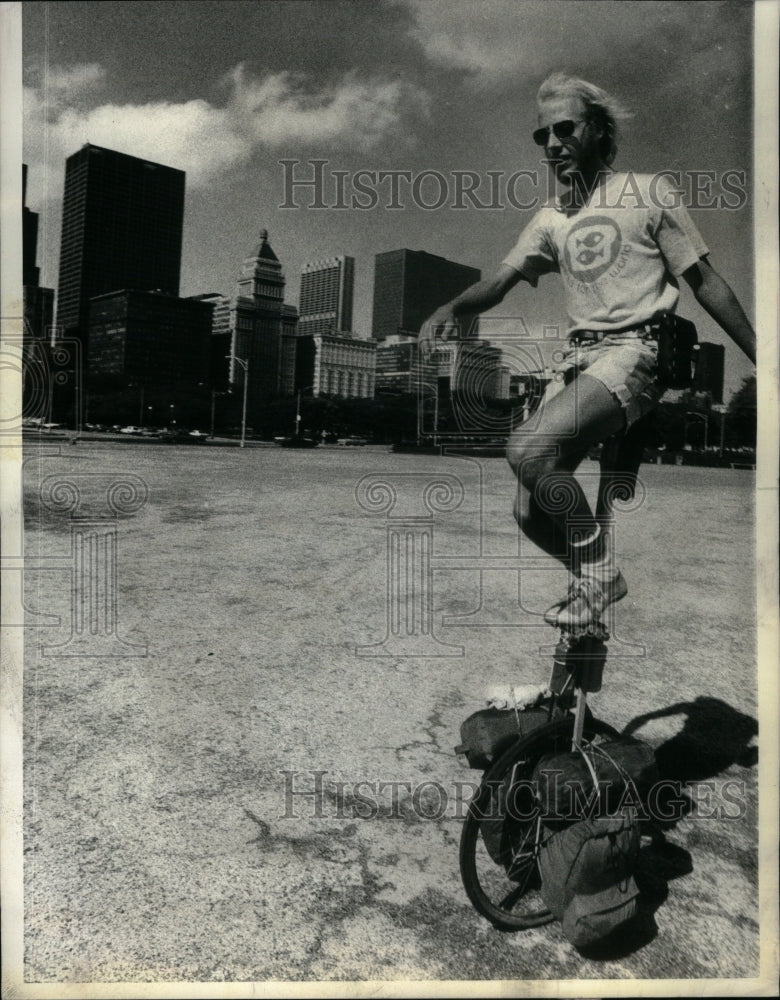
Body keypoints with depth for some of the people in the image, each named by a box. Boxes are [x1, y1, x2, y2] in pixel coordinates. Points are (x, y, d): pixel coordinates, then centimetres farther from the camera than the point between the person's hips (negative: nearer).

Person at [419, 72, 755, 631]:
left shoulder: (648, 193, 5)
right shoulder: (551, 218, 17)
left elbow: (706, 282, 4)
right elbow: (502, 280, 5)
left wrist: (761, 359, 0)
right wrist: (451, 309, -17)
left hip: (634, 352, -5)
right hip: (578, 359, 6)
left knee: (530, 448, -30)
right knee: (531, 512, -3)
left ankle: (599, 568, -10)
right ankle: (599, 583, 24)